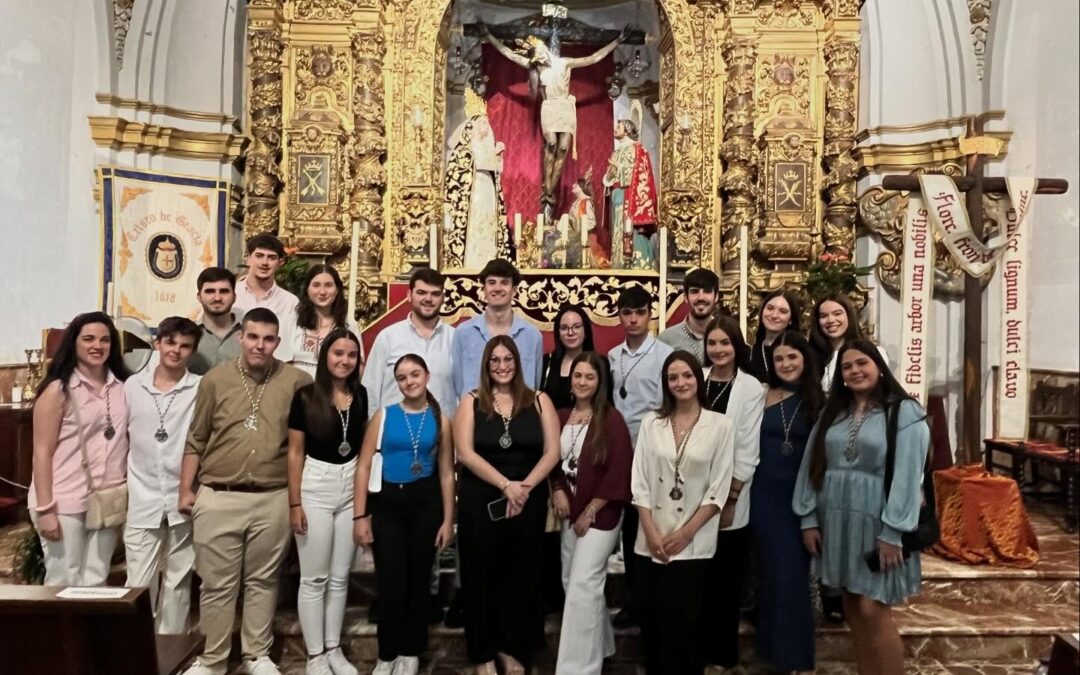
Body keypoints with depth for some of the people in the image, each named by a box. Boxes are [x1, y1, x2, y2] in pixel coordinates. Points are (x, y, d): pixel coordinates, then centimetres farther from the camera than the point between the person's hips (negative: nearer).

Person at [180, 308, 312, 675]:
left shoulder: (296, 381, -2)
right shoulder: (215, 379, 2)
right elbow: (196, 440, 7)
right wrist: (186, 489, 6)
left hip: (273, 500, 0)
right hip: (218, 498, 0)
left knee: (262, 582, 13)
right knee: (217, 584, 10)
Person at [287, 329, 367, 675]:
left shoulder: (360, 395, 3)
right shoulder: (306, 396, -8)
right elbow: (295, 452, -6)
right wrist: (295, 503, -9)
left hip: (351, 489, 4)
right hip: (315, 489, -4)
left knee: (340, 577, 13)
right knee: (314, 578, 5)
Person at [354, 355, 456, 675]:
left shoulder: (440, 420, 2)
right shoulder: (383, 416, -1)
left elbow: (446, 473, 4)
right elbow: (364, 467, -1)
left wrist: (448, 519, 0)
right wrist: (360, 516, -6)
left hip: (425, 502, 1)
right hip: (387, 502, -1)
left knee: (418, 580, 11)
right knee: (391, 584, 1)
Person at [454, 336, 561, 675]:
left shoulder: (539, 401, 3)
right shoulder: (471, 402, 1)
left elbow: (552, 451, -2)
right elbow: (465, 453, -9)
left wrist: (524, 487, -15)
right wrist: (505, 485, -16)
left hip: (529, 501, 1)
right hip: (480, 501, -1)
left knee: (521, 577, 9)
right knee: (481, 577, 6)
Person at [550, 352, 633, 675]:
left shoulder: (611, 419, -11)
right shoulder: (561, 417, 6)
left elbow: (618, 472, -14)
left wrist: (590, 512, -12)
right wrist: (557, 491, -3)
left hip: (600, 514, -7)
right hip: (569, 512, 7)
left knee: (582, 585, -8)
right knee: (570, 582, 15)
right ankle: (600, 644, 35)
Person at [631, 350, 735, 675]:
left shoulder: (720, 425, -2)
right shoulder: (651, 422, 5)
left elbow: (718, 489, -4)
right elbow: (639, 482, 2)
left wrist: (685, 532, -8)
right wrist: (651, 532, -6)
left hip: (693, 545, -2)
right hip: (651, 543, 3)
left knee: (681, 625, 3)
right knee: (651, 622, 10)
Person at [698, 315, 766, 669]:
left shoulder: (752, 388, -4)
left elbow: (747, 451, -7)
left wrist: (730, 498, -9)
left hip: (730, 500, -2)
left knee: (724, 581, 9)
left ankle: (722, 653, 25)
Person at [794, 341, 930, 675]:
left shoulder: (904, 413, -7)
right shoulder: (831, 413, 10)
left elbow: (907, 476, -13)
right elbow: (811, 466, 8)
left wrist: (893, 533, -16)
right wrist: (808, 518, 3)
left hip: (876, 523, -5)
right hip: (836, 522, 5)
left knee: (873, 610, -6)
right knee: (852, 608, 11)